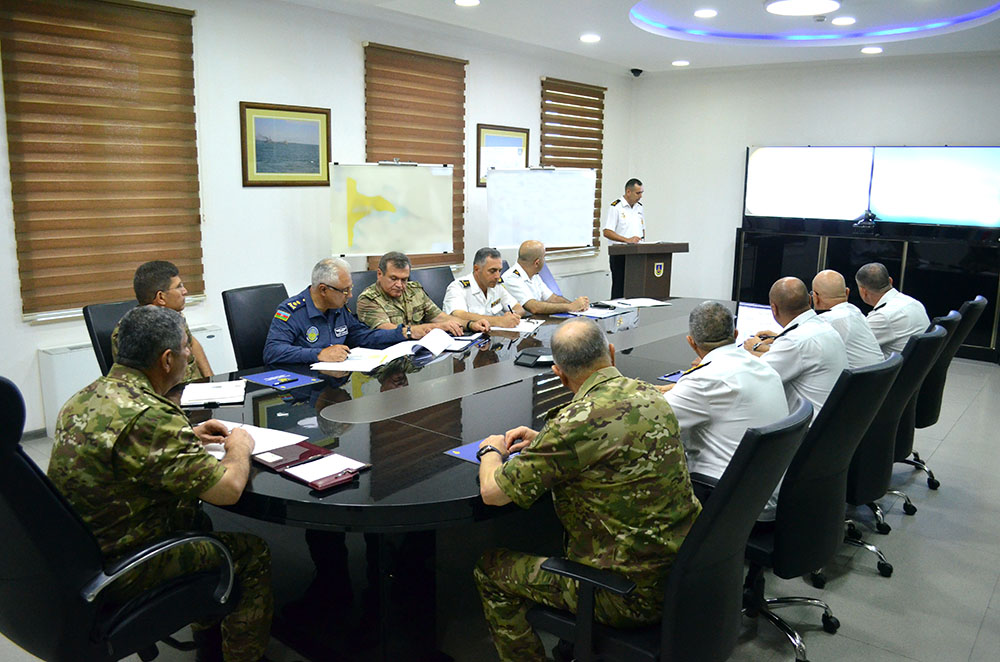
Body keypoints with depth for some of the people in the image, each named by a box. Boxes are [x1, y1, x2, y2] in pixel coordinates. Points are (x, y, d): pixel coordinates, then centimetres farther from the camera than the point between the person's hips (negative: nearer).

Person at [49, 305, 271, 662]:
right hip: (120, 571, -9)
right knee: (253, 553, 3)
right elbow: (228, 489, -27)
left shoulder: (88, 395, 0)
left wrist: (187, 435, 14)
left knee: (197, 521, 28)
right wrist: (239, 448, -6)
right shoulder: (146, 415, -29)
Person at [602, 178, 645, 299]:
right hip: (620, 254, -6)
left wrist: (642, 239, 6)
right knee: (619, 289, -3)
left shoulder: (639, 207, 15)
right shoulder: (615, 207, -8)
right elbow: (607, 232, -15)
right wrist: (627, 240, -23)